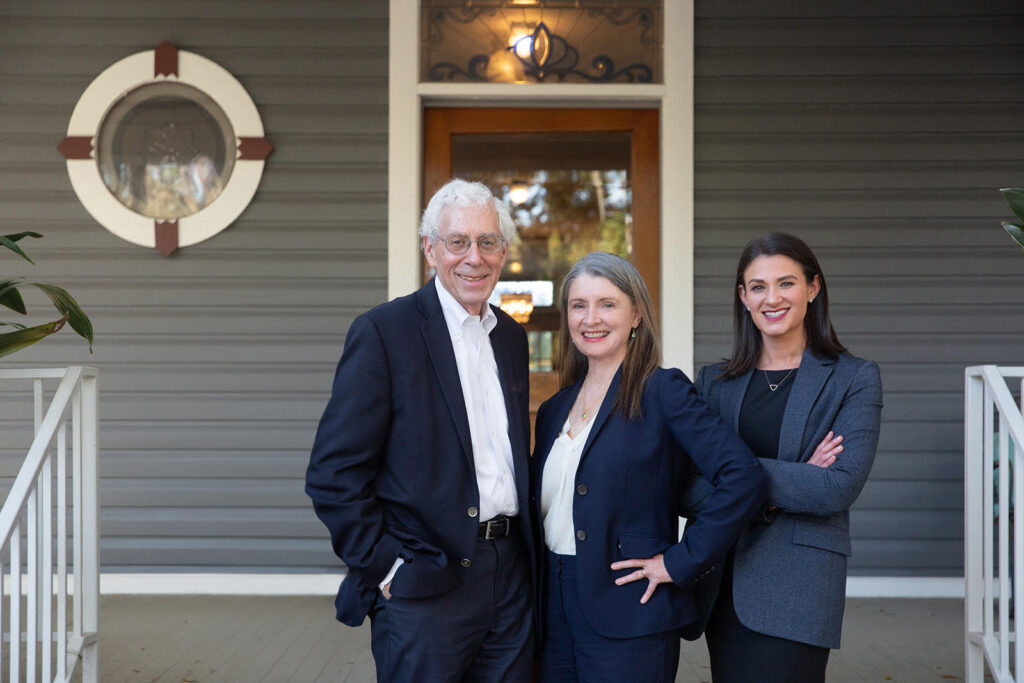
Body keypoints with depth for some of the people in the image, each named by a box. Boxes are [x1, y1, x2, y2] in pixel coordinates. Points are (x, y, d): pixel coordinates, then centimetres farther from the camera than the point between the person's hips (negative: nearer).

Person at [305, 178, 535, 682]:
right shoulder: (382, 332, -9)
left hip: (511, 580, 6)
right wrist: (382, 567, -13)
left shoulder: (512, 336, 12)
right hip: (423, 589, -6)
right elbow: (333, 473, -12)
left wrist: (525, 547, 10)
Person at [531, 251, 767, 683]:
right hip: (555, 613, 6)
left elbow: (743, 479, -19)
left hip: (630, 618, -6)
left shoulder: (662, 391, -8)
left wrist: (680, 562, -15)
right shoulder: (554, 410, 12)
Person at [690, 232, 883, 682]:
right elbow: (687, 490, -2)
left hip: (797, 589, -4)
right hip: (721, 585, 4)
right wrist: (794, 478, -12)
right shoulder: (714, 382, 9)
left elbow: (839, 488, -11)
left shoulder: (854, 379, 1)